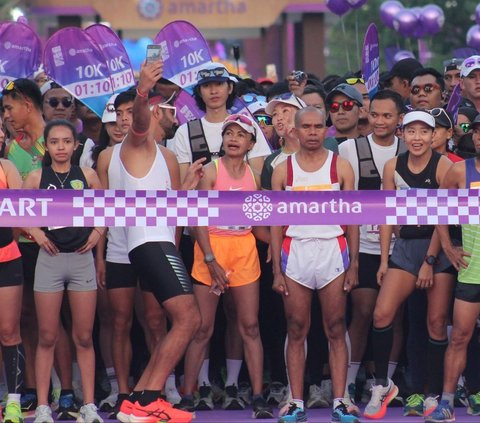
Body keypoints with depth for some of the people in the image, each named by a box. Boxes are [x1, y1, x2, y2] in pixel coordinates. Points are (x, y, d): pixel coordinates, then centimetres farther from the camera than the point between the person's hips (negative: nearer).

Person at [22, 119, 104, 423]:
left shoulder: (87, 176, 3)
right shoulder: (36, 178, 1)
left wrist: (98, 232, -2)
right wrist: (35, 232, -7)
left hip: (82, 259, 1)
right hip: (50, 259, -1)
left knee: (84, 338, 3)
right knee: (47, 338, 2)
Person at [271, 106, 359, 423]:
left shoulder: (340, 167, 5)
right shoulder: (284, 170, 6)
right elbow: (277, 222, 7)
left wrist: (353, 265, -3)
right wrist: (277, 270, 0)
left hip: (333, 250, -1)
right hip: (295, 251, 1)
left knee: (336, 331, -1)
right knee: (296, 332, 1)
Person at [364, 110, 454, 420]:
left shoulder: (443, 166, -10)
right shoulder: (393, 167, 4)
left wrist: (430, 261, -13)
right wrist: (384, 259, 4)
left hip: (439, 246, -4)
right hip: (406, 245, 4)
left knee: (437, 321, -1)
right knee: (382, 314, -9)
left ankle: (435, 395, 7)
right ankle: (382, 385, 5)